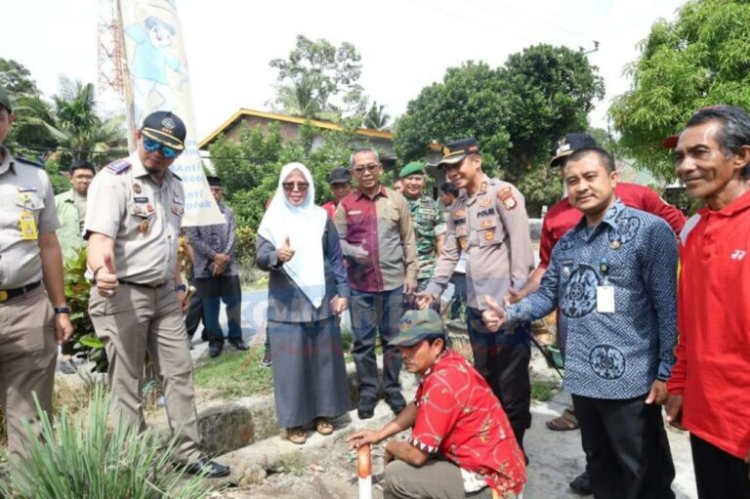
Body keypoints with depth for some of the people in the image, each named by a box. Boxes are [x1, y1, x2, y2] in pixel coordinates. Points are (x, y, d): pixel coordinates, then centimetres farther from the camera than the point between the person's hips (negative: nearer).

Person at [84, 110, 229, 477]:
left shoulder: (174, 185, 10)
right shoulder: (113, 179, -13)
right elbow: (99, 236, -27)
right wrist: (101, 270, -48)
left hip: (163, 294, 7)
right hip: (122, 295, -7)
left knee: (179, 373, 10)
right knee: (127, 385, 4)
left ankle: (190, 454, 22)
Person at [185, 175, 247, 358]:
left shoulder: (229, 212, 7)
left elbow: (233, 238, 1)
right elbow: (193, 239, -8)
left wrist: (223, 259, -11)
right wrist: (214, 256, -14)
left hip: (228, 266, 2)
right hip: (205, 267, -2)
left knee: (234, 303, 6)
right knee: (210, 306, 5)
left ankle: (235, 336, 23)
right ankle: (215, 339, 19)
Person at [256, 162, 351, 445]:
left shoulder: (321, 217, 5)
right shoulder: (273, 219, 1)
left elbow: (336, 258, 6)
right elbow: (260, 257, -8)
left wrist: (342, 291, -1)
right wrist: (276, 256, -30)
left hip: (322, 300, 2)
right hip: (287, 304, -1)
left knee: (323, 356, 9)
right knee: (291, 361, 2)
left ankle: (323, 412, 25)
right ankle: (294, 420, 16)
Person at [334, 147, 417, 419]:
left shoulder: (396, 200, 3)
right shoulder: (345, 205, 1)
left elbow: (408, 240, 5)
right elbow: (337, 241, 3)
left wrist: (411, 273, 2)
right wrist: (353, 251, -17)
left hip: (393, 281, 1)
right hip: (360, 285, 0)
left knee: (392, 338, 12)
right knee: (362, 340, 9)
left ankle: (392, 388, 28)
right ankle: (367, 390, 25)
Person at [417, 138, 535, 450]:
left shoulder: (502, 193, -6)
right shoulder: (458, 206, 15)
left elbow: (521, 245, -13)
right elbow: (449, 253, 16)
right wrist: (432, 290, 7)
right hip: (476, 306, 7)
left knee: (511, 381, 5)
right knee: (486, 379, 18)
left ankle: (514, 447, 22)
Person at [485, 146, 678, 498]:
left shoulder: (650, 230, -9)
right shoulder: (566, 242, 11)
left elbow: (669, 306, -13)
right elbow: (548, 294, 12)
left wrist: (665, 372, -15)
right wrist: (507, 314, -5)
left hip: (630, 380, -6)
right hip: (582, 378, 7)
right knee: (600, 466, 24)